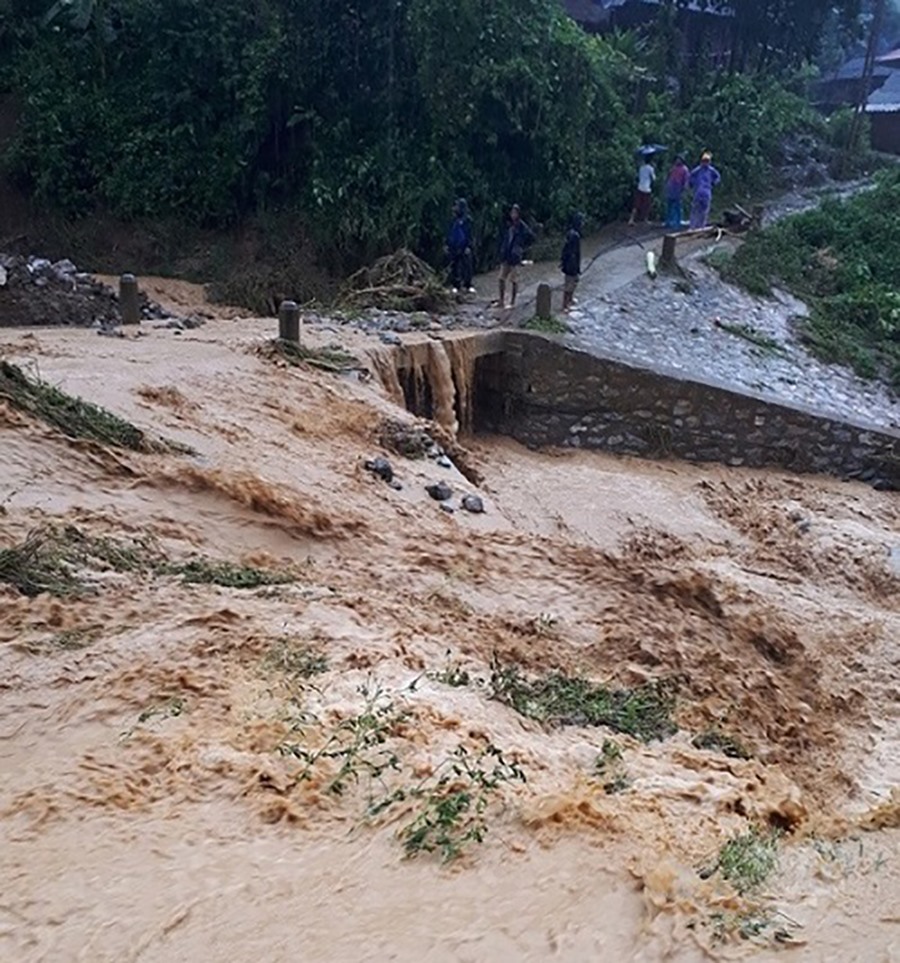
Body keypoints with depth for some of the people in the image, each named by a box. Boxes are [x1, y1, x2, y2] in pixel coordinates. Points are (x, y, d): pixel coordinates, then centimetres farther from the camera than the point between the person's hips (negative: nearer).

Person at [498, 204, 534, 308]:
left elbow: (531, 236, -7)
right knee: (502, 279, 7)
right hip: (505, 256, 6)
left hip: (515, 256, -6)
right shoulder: (508, 225, 9)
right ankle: (502, 301, 15)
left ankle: (512, 302, 9)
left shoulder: (522, 226, -8)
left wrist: (522, 246, -3)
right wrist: (502, 250, 9)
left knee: (514, 280, 1)